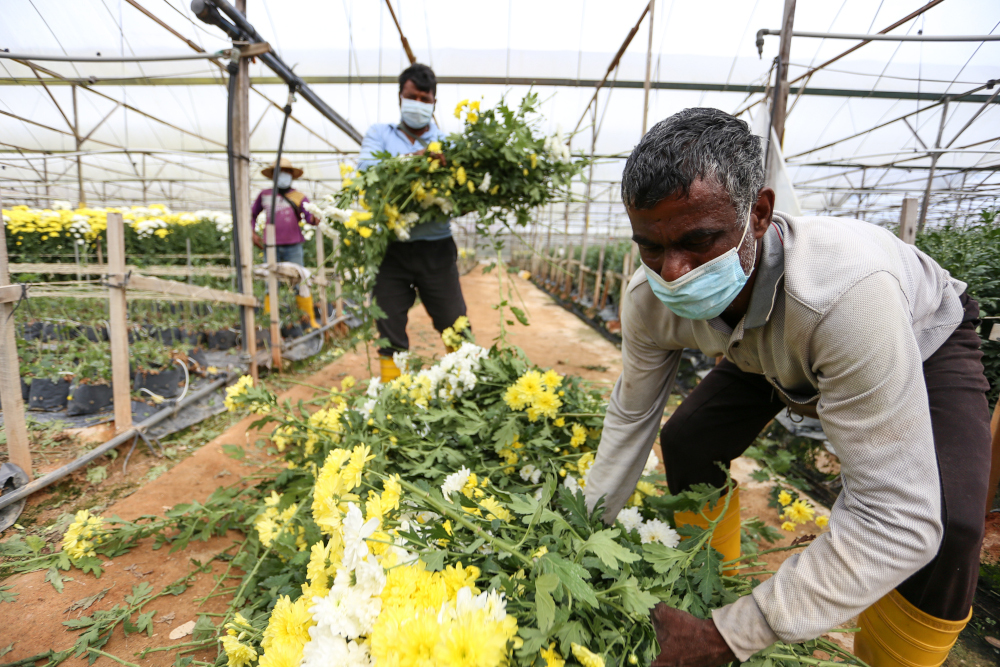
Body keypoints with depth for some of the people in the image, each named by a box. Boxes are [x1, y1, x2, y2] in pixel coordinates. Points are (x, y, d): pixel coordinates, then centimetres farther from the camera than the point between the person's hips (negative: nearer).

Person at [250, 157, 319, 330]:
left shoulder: (299, 197, 5)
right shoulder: (264, 195, 12)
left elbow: (310, 216, -11)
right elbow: (252, 214, 25)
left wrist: (313, 219, -34)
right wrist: (252, 233, 13)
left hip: (293, 247, -2)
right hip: (271, 247, 2)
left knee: (300, 282, -5)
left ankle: (310, 321, 0)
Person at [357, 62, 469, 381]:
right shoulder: (379, 134, 13)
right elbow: (365, 170, -6)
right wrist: (412, 160, -18)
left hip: (436, 248, 0)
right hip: (391, 248, 1)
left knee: (455, 325, 2)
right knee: (389, 326, 7)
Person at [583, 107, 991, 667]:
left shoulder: (844, 292, -46)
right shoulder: (651, 298, -29)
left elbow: (896, 519, -42)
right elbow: (630, 416, -12)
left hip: (923, 341, -3)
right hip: (773, 354, 4)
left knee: (946, 526, -26)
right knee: (686, 445, -8)